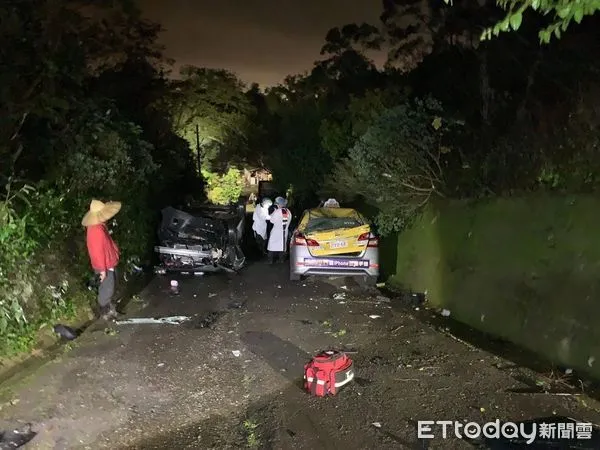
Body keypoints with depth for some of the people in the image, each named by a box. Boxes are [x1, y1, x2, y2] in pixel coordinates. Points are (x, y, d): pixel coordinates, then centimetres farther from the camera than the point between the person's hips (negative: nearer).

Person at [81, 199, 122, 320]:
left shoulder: (100, 226, 2)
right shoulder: (96, 230, -29)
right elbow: (97, 251, -26)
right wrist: (102, 269, -21)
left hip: (109, 263, 10)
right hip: (106, 266, -10)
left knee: (111, 287, 24)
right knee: (107, 289, 5)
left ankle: (109, 308, 41)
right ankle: (104, 312, 23)